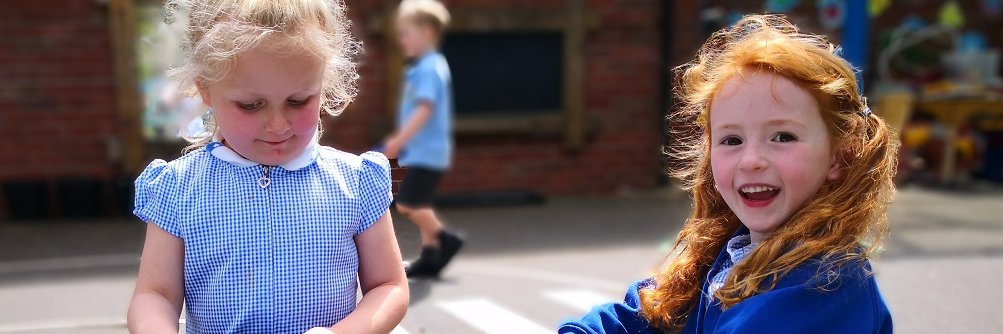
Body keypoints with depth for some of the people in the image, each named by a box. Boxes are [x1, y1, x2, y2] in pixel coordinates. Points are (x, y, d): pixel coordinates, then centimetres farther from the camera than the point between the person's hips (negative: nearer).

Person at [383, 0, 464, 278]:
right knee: (418, 204, 14)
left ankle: (445, 239, 0)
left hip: (426, 152, -10)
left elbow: (424, 109, -25)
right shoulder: (425, 67, 15)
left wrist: (398, 141, -24)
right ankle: (430, 255, 18)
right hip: (423, 151, 10)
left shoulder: (429, 68, -16)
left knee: (407, 204, -8)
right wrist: (401, 140, 24)